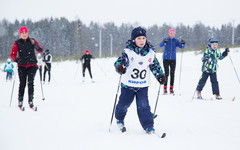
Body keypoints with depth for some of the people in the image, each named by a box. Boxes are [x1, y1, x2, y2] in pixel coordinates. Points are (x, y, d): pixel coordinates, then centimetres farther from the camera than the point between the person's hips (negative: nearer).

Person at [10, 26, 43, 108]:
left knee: (30, 83, -6)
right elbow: (13, 54, -4)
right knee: (22, 84, -4)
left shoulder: (32, 41, 2)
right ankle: (20, 101, 7)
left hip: (32, 65, 0)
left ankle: (30, 101, 1)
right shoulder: (17, 43, 0)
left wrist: (37, 47, -23)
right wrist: (15, 58, -25)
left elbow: (41, 50, -2)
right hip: (22, 66, 0)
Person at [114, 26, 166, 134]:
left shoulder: (150, 53, 0)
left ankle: (148, 126, -1)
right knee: (124, 104, 10)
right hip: (128, 84, -1)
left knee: (143, 106, -8)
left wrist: (160, 76, 4)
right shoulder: (128, 52, -12)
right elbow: (120, 61, -19)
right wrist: (120, 67, -41)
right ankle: (119, 119, 40)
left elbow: (155, 65, 13)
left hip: (143, 86, 1)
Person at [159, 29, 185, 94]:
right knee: (166, 73, -7)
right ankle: (165, 88, -1)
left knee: (172, 74, 2)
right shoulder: (165, 39, 0)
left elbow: (181, 46, -3)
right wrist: (164, 42, -37)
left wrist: (183, 44, -25)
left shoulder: (176, 41, 6)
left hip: (173, 59, 2)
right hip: (166, 59, -2)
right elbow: (161, 45, -16)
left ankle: (171, 89, 7)